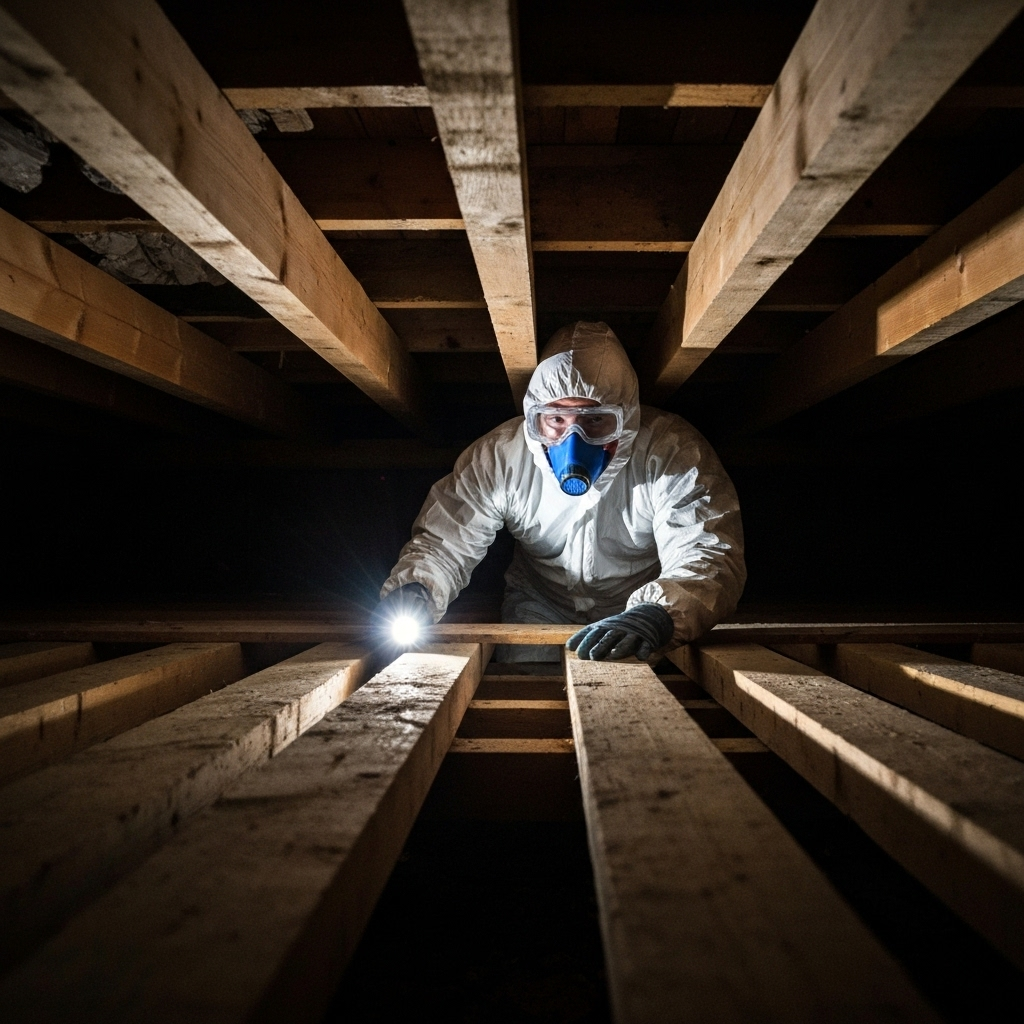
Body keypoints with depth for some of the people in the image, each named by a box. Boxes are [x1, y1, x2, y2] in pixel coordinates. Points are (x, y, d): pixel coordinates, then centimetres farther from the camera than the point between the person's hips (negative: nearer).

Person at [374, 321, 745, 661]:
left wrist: (658, 615, -50)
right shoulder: (498, 458, -16)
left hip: (634, 611, -1)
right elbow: (443, 542, -11)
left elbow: (709, 556, -28)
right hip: (539, 610, 2)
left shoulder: (672, 452, -22)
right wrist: (412, 593, -34)